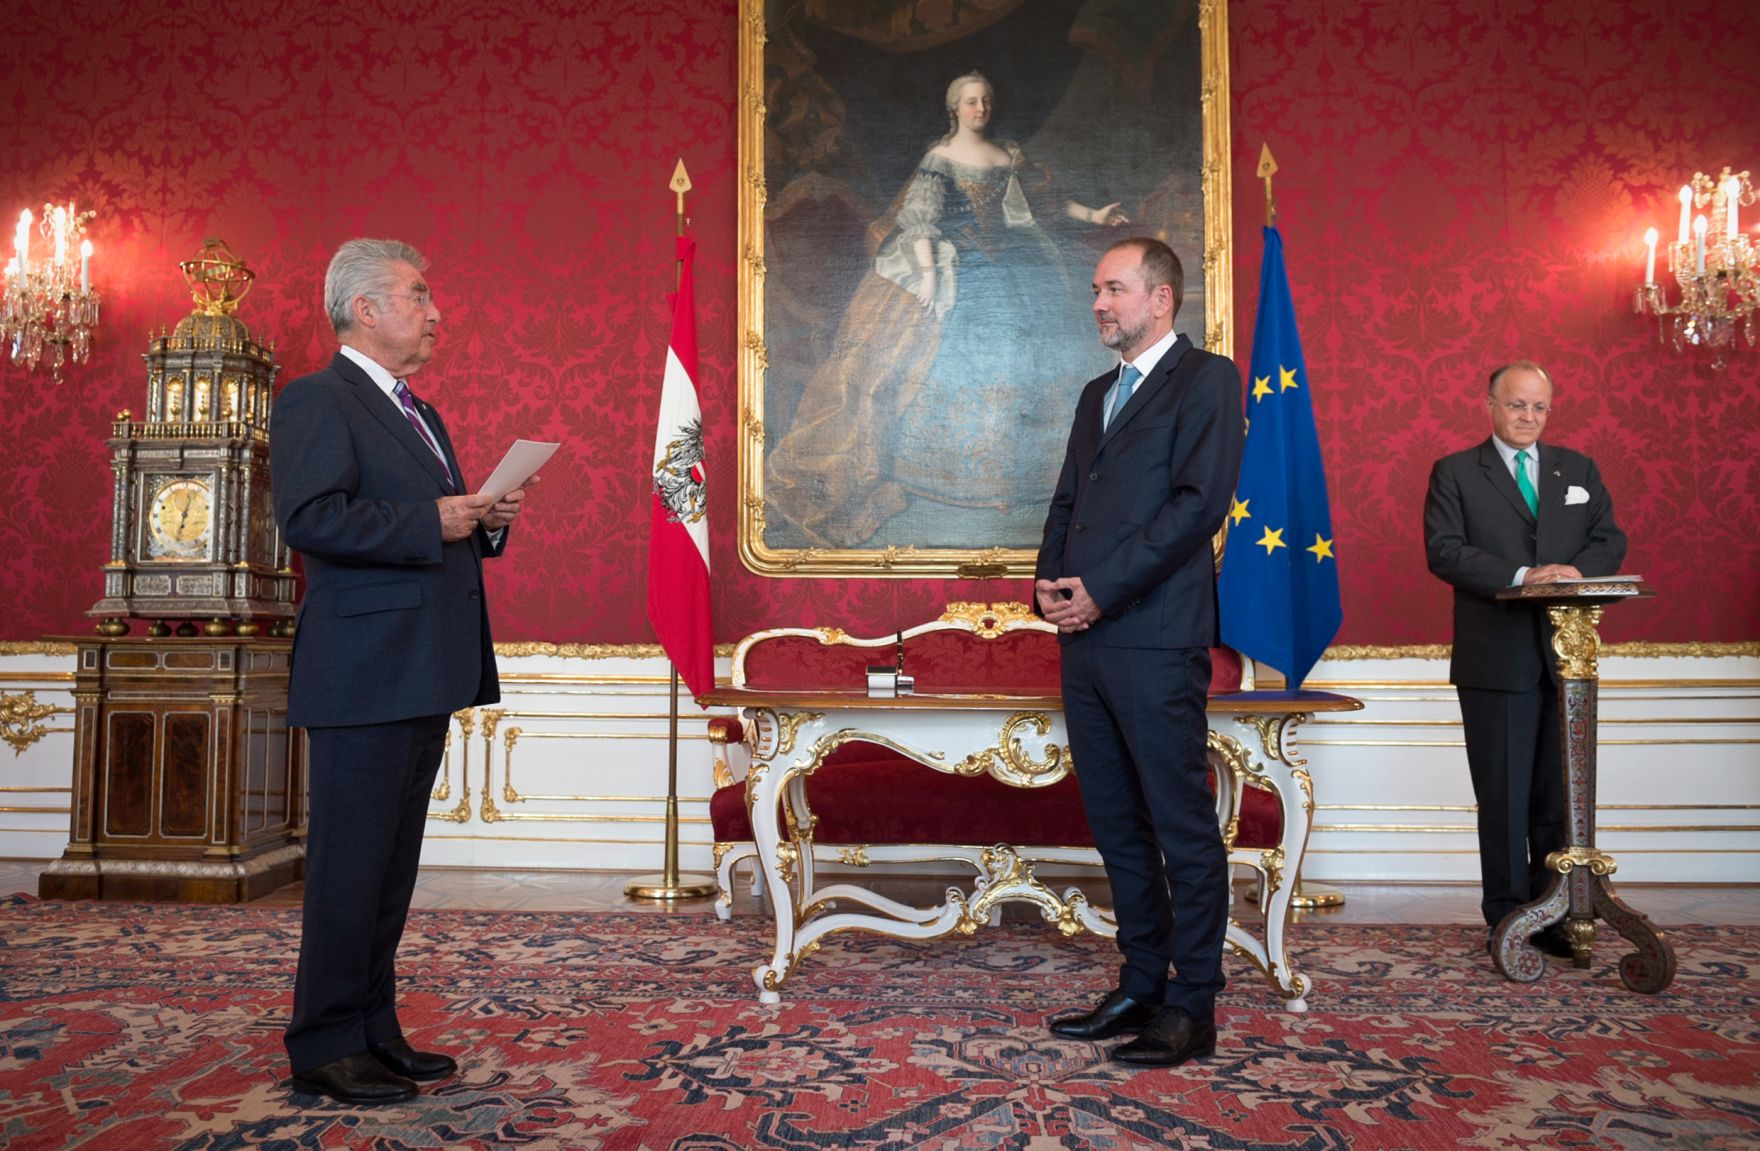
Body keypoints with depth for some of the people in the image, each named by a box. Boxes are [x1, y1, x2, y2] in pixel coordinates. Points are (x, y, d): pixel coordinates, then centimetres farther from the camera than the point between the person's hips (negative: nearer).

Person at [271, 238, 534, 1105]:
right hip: (364, 674, -9)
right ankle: (324, 1050, 11)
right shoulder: (316, 401, -7)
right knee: (350, 863, -2)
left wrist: (486, 522, 6)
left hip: (425, 676, 9)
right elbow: (310, 519, -21)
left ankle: (373, 1033, 25)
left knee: (392, 865, 14)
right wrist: (434, 521, -20)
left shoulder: (421, 416, 22)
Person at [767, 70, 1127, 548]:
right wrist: (928, 273, -27)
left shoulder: (1009, 153, 11)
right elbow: (921, 219, -15)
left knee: (1013, 355, 6)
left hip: (1010, 266, 6)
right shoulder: (940, 159, -5)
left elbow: (1045, 197, 23)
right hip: (957, 272, -6)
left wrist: (1091, 215, 22)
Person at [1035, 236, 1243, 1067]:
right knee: (1116, 826, 12)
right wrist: (1050, 581, 2)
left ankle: (1192, 1008, 9)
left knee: (1184, 828, -1)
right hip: (1086, 637, 8)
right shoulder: (1098, 393, 23)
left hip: (1156, 640, -8)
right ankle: (1141, 985, 24)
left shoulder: (1206, 379, -1)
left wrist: (1100, 588, -15)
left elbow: (1199, 500, -13)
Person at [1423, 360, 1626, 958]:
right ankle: (1507, 916, 13)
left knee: (1561, 793, 8)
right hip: (1496, 659, -3)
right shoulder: (1455, 472, 3)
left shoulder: (1579, 470, 16)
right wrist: (1521, 576, -20)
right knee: (1504, 795, 3)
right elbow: (1444, 550, -9)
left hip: (1567, 657, 4)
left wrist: (1576, 569, -12)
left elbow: (1610, 539, 10)